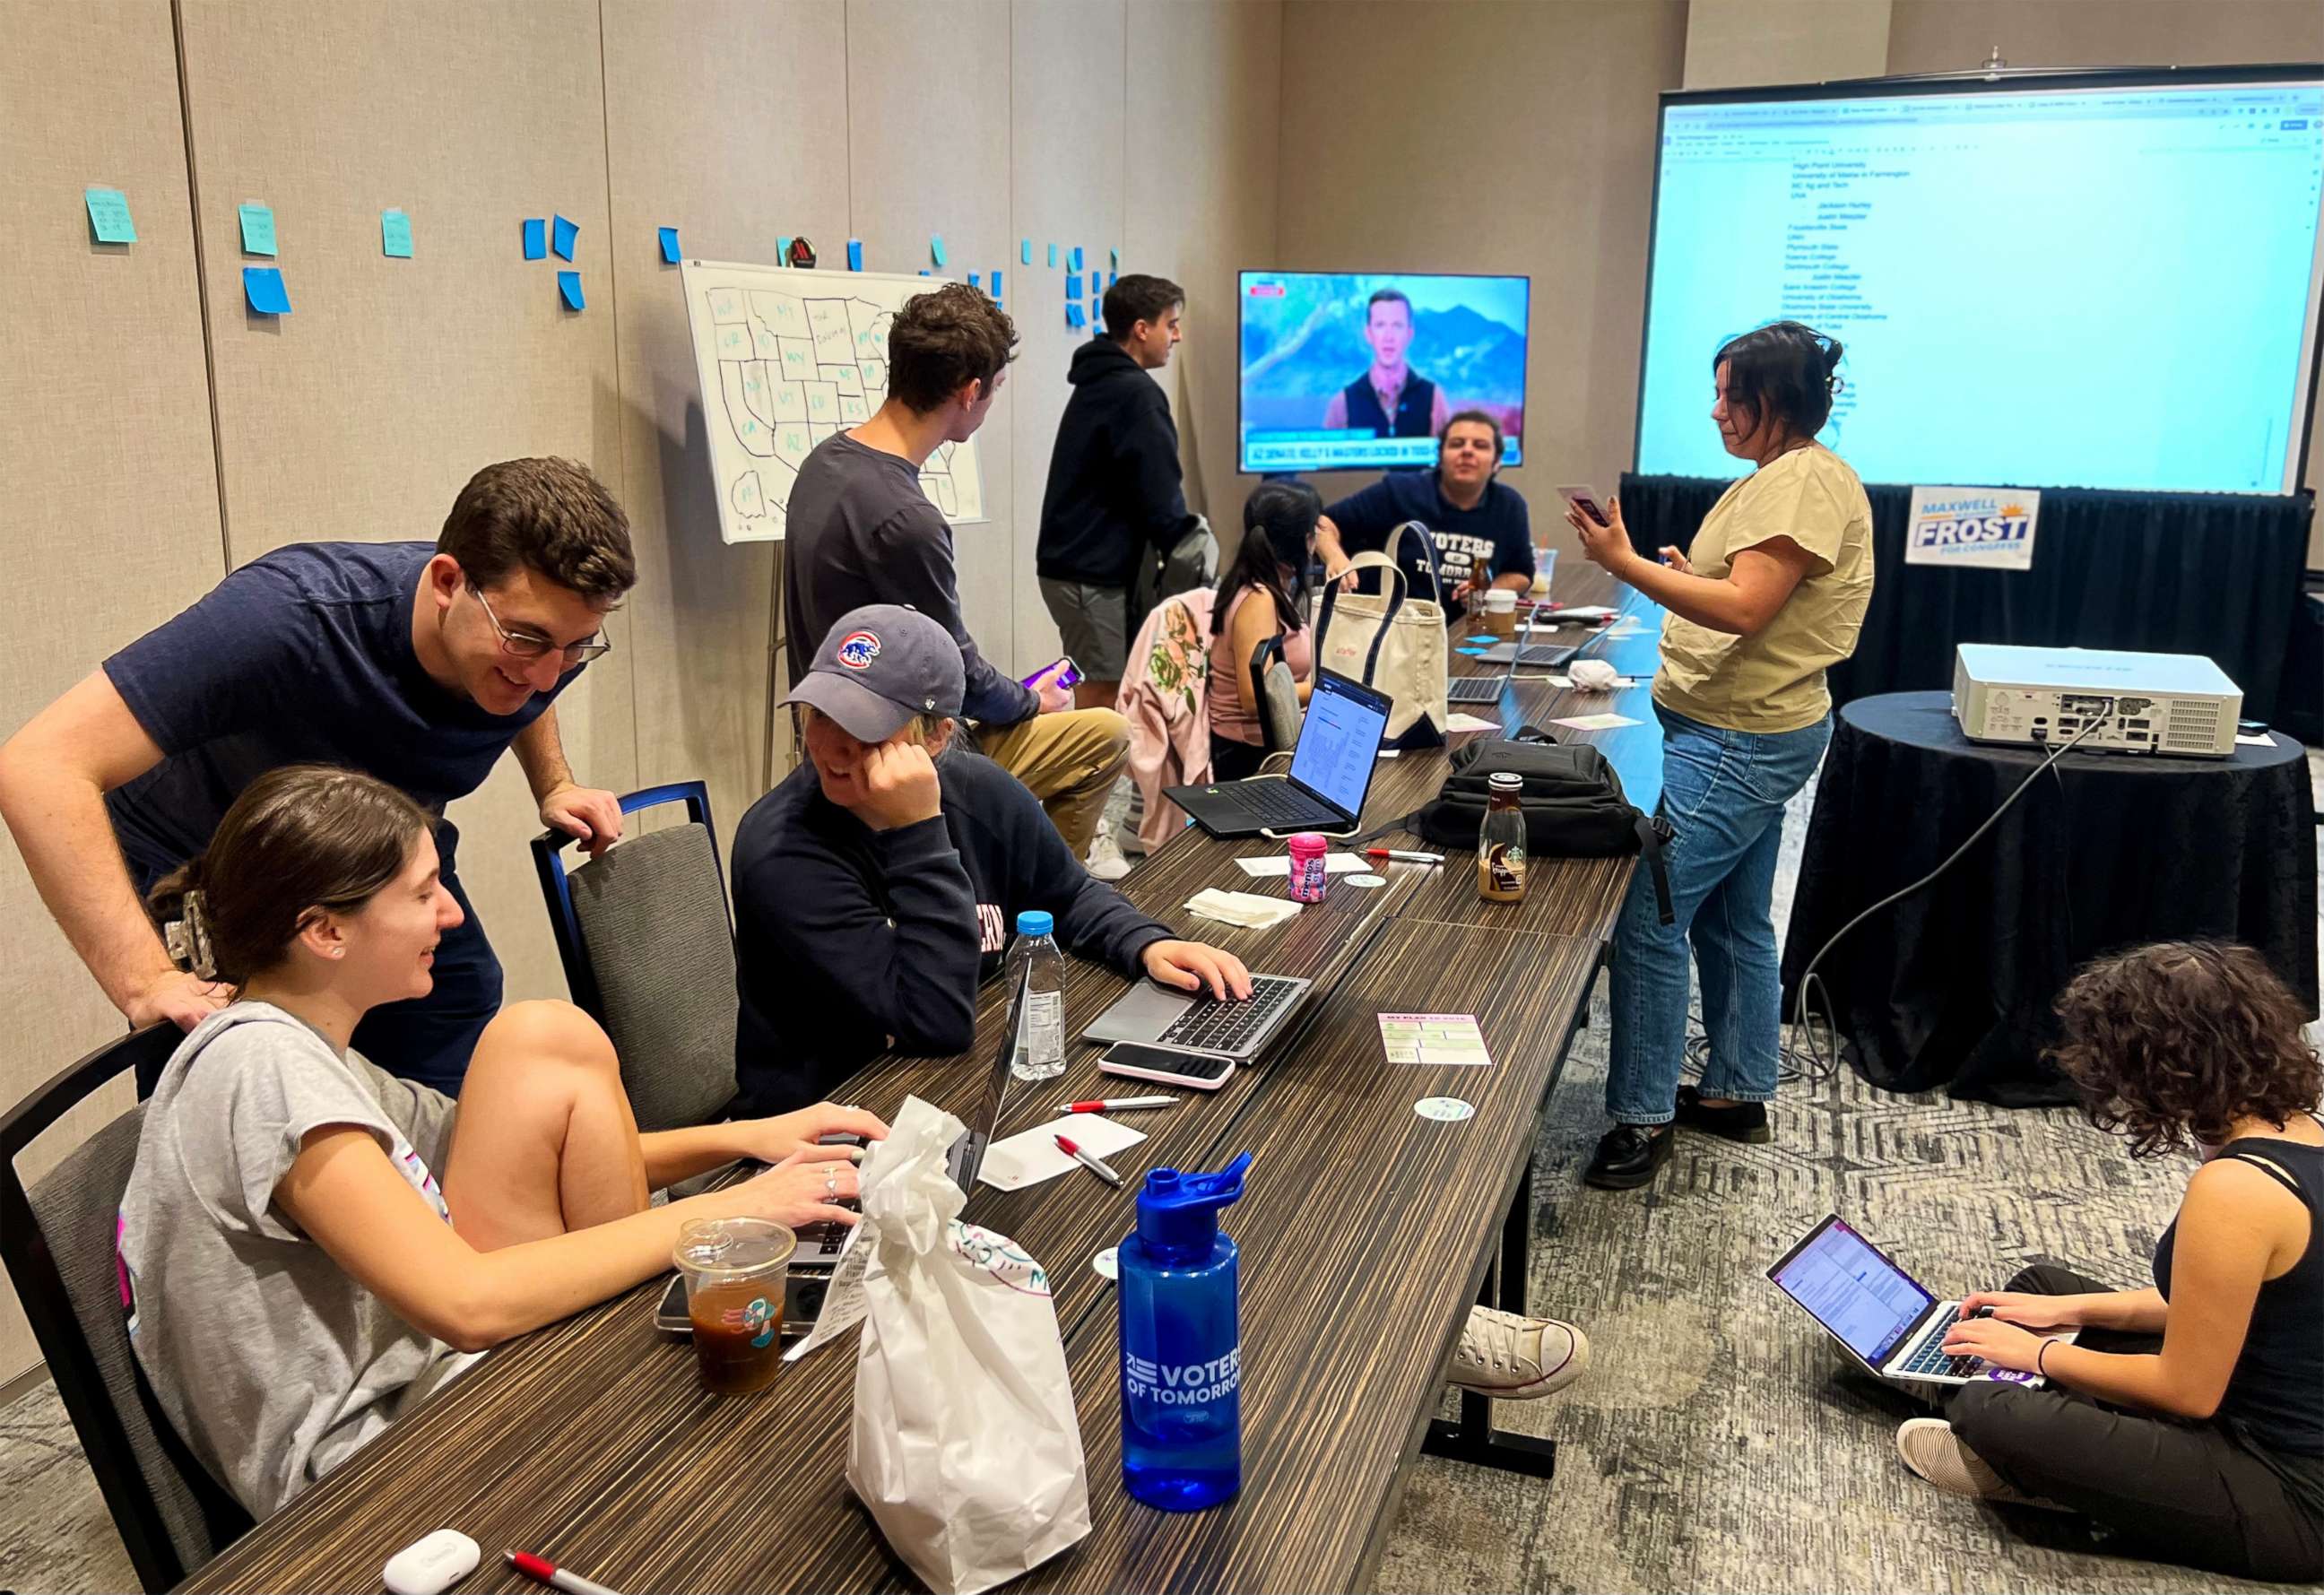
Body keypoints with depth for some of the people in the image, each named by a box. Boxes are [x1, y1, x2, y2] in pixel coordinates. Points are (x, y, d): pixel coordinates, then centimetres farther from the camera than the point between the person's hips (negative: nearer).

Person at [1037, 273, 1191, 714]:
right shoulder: (1136, 393, -14)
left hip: (1073, 564, 10)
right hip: (1098, 574, -10)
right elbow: (1158, 498, -18)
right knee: (1105, 700, -4)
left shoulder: (1096, 384, 16)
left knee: (1097, 692, 15)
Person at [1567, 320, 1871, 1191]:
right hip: (1744, 734, 11)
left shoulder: (1804, 483, -17)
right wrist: (1688, 575, 12)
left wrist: (1627, 564, -27)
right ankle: (1738, 1093, 29)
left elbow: (1745, 608, -26)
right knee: (1733, 922, 18)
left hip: (1741, 742, -11)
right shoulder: (1783, 477, 16)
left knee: (1649, 919, -10)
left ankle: (1643, 1117, -2)